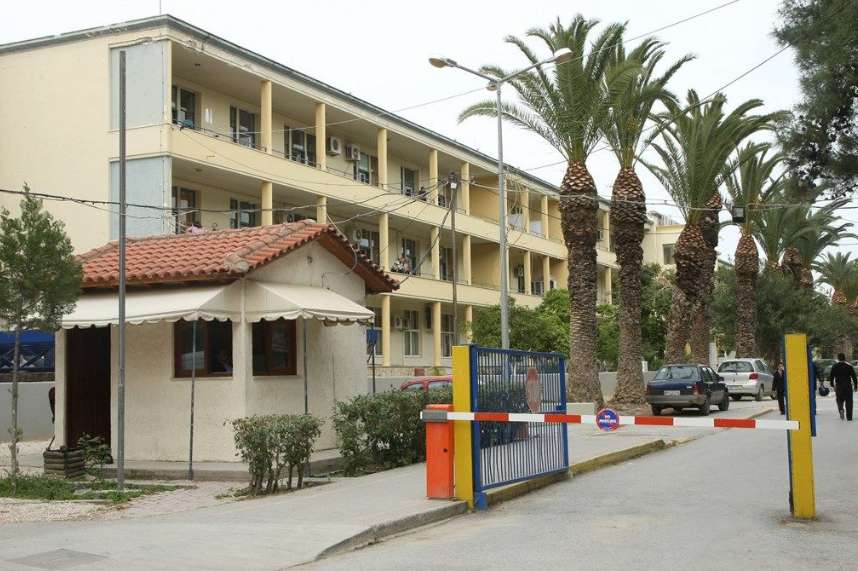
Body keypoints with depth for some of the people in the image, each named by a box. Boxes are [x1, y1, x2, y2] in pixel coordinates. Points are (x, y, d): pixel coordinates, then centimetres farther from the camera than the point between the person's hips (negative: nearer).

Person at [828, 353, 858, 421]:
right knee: (849, 401, 5)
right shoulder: (849, 366, -2)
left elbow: (831, 377, 2)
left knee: (839, 400, 12)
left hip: (838, 386, 0)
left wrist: (832, 385, 13)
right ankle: (849, 417, 3)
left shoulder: (834, 367, 0)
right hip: (848, 386, 0)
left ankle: (841, 410, -16)